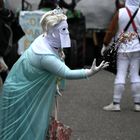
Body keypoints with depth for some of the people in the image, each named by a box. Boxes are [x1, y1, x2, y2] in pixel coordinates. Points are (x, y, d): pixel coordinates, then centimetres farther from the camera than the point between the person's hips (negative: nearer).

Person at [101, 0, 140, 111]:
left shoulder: (120, 13, -7)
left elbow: (111, 31, -3)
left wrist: (105, 45, 7)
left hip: (123, 50, -1)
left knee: (120, 75, -1)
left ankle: (116, 103, -1)